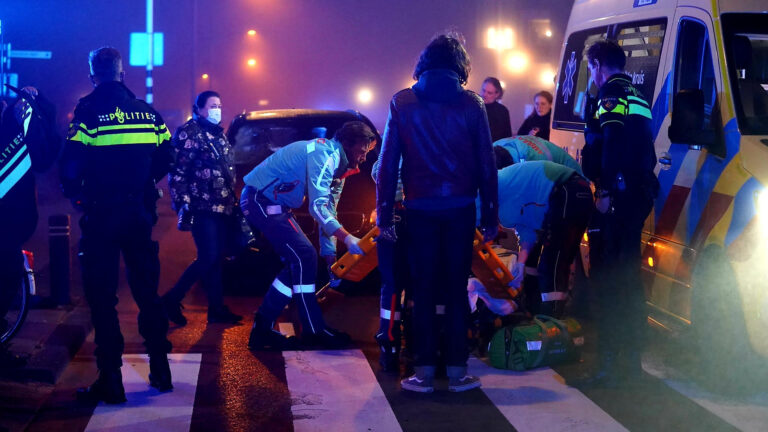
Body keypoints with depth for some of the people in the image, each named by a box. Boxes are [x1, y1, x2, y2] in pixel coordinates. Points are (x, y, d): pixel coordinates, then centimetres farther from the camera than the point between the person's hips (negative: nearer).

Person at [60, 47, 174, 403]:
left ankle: (111, 380, 1)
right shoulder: (146, 111, 5)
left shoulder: (88, 112, -9)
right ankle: (160, 370, 20)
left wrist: (75, 193, 2)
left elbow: (71, 164, -16)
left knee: (102, 297, 2)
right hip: (139, 213, 4)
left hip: (100, 215, -4)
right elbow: (166, 157, 5)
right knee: (147, 291, 15)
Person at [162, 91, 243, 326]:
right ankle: (172, 300, 1)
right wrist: (183, 205, -18)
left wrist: (233, 203, 20)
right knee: (209, 258, -12)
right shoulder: (188, 133, -7)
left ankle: (217, 309, 15)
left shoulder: (219, 134, 18)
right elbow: (177, 173, -12)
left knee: (216, 259, 10)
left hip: (224, 208, 8)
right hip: (204, 209, -8)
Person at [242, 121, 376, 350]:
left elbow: (328, 210, 15)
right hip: (260, 200, -11)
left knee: (297, 264, 8)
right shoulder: (326, 154, -21)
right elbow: (317, 206, -30)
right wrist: (347, 238, -35)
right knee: (304, 256, -14)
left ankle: (262, 329, 11)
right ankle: (313, 331, -7)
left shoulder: (337, 164, 12)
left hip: (272, 203, 11)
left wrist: (331, 257, 12)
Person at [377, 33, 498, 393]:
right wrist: (490, 215, 6)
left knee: (423, 289, 6)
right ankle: (457, 370, 9)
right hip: (460, 207, 0)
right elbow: (486, 165, 1)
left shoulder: (402, 103, 1)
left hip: (420, 209, 0)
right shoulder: (471, 104, 1)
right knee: (456, 289, 7)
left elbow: (387, 162, -1)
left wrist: (384, 214, 3)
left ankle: (424, 371, 6)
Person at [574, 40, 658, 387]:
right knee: (628, 278, 16)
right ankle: (631, 359, 23)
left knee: (609, 280, -10)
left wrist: (605, 190, -21)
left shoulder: (611, 95, -8)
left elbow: (612, 145, -21)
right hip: (639, 195, 10)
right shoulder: (636, 97, 21)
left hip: (619, 198, -10)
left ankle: (609, 365, -11)